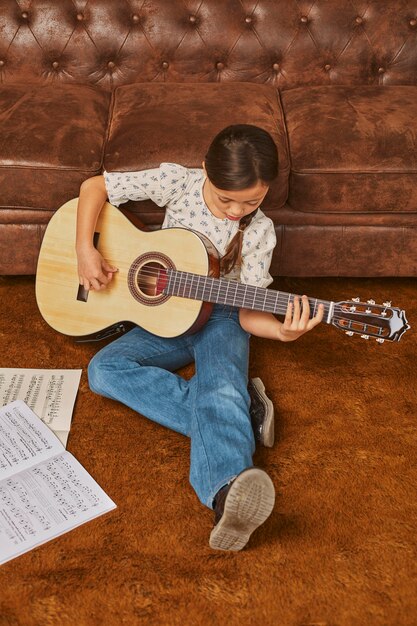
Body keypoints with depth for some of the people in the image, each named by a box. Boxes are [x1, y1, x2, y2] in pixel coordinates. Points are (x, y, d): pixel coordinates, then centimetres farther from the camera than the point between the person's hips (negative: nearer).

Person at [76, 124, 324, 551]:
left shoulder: (258, 231, -10)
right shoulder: (178, 182, -10)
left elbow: (249, 312, -11)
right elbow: (94, 186, -5)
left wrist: (283, 331, -34)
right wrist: (86, 250, -18)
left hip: (220, 319, -3)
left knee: (223, 390, -35)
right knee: (103, 371, -23)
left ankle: (227, 492, -60)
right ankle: (235, 421, -30)